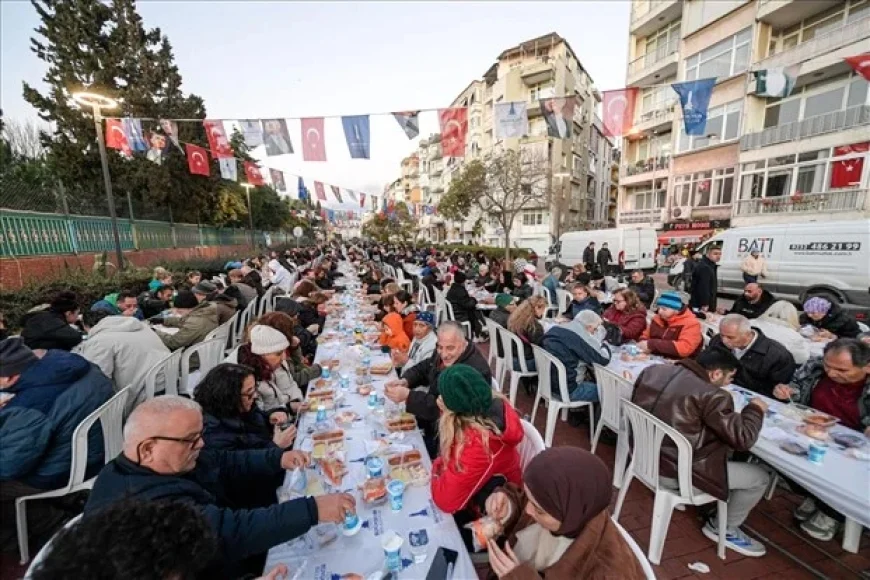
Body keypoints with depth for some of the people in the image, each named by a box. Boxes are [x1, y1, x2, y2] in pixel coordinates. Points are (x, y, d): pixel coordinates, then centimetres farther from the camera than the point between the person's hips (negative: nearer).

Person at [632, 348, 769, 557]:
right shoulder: (711, 395, -22)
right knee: (760, 477, 11)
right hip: (673, 472, -7)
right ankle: (724, 528, 30)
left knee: (722, 445, 29)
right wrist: (755, 409, 5)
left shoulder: (654, 371, -1)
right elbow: (743, 438, -13)